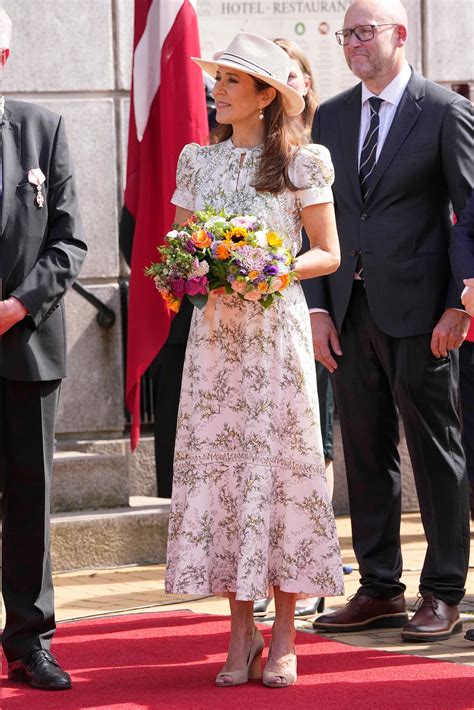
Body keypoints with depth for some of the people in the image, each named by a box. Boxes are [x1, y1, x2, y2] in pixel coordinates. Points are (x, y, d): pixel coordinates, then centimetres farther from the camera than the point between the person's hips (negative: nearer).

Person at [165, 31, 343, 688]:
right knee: (217, 463, -1)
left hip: (277, 329, -3)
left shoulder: (301, 162, 0)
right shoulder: (197, 161, 11)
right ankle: (241, 629, 5)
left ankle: (284, 635, 2)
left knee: (281, 461, -4)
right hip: (215, 330, 3)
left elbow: (328, 253, 2)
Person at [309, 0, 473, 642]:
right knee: (365, 452, 9)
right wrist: (319, 307, 4)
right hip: (350, 311, 5)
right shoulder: (329, 118, 12)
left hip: (420, 312, -5)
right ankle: (380, 588, 17)